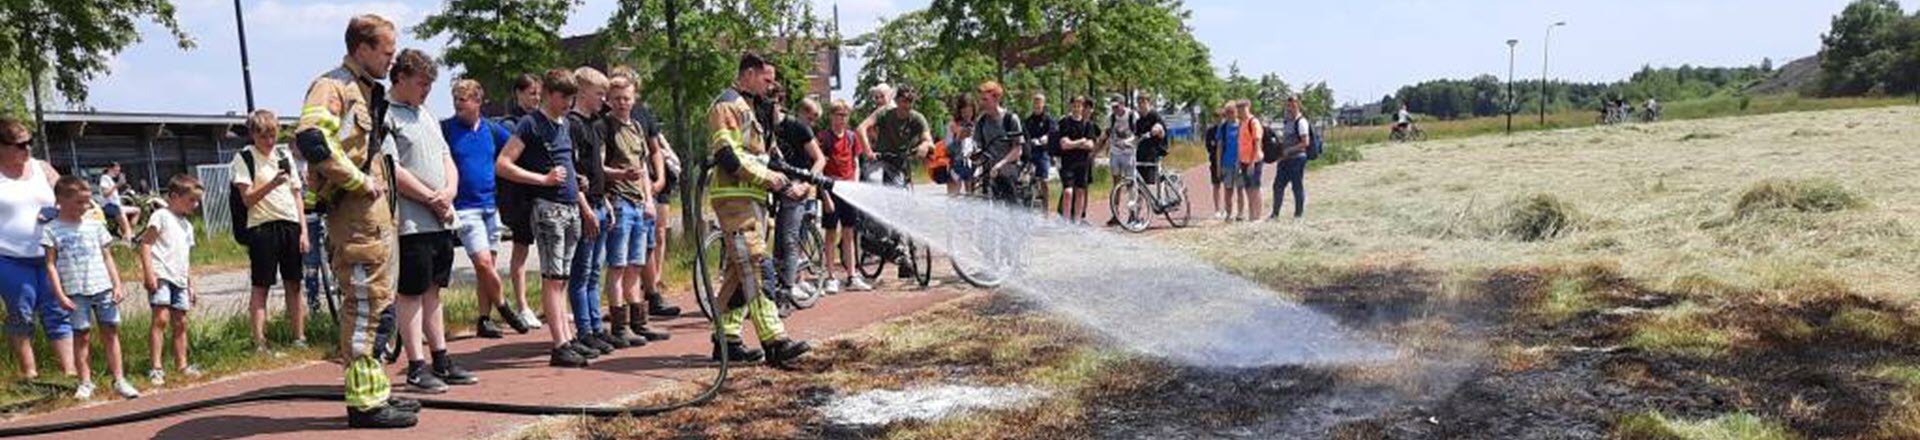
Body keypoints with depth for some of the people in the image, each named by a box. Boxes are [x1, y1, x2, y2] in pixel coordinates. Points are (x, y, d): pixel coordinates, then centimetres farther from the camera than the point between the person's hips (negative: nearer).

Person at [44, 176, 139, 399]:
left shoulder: (95, 226, 9)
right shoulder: (52, 230, 0)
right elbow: (51, 264, -1)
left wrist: (117, 286, 5)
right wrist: (60, 295, -7)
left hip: (103, 288, 3)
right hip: (76, 292, -2)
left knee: (111, 331, 3)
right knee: (82, 335, 2)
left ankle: (119, 380, 7)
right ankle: (86, 382, 11)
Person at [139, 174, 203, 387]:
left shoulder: (187, 225, 23)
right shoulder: (161, 216, -2)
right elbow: (145, 244, -10)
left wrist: (191, 285, 24)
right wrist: (149, 273, -18)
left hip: (179, 279, 8)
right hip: (161, 276, -8)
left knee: (180, 322, 11)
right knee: (161, 318, -16)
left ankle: (182, 364, 18)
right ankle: (156, 368, -17)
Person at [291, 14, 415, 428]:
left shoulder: (368, 91, 20)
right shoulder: (333, 86, -10)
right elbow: (311, 139, -27)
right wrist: (359, 181, -20)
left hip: (375, 211, 10)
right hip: (354, 211, -10)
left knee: (377, 302, 15)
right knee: (363, 304, -7)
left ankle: (376, 390, 24)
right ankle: (364, 401, -2)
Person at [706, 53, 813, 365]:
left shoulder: (751, 108, 25)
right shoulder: (728, 105, -6)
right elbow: (728, 155, -18)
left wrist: (787, 186, 10)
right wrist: (768, 178, -17)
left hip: (752, 197, 10)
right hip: (734, 196, -10)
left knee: (740, 271, 10)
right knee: (757, 267, -16)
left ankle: (727, 341, 14)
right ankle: (775, 342, -20)